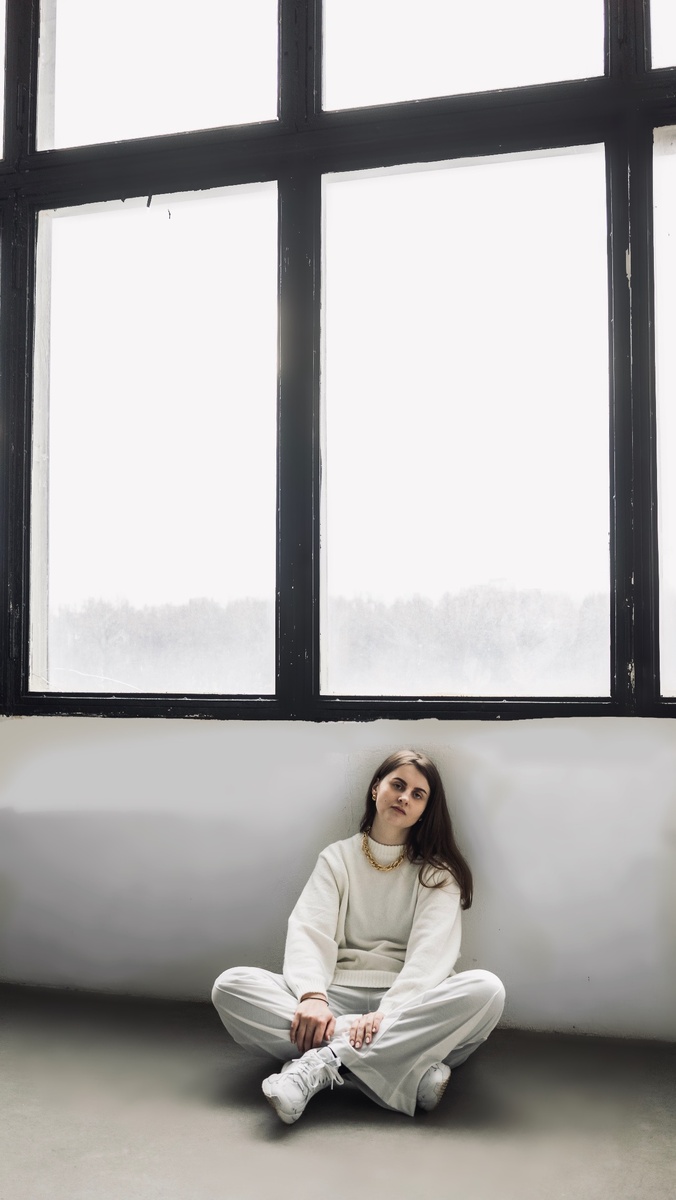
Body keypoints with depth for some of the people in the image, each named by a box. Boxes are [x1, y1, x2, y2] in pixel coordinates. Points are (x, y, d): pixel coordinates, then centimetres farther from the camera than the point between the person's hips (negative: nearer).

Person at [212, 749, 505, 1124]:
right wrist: (313, 997, -24)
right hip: (339, 998, 1)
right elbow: (308, 931, -3)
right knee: (231, 985, -24)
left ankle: (322, 1064, -32)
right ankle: (409, 1070, -33)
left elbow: (432, 951, -8)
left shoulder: (437, 871, 9)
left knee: (486, 988, -31)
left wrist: (388, 1012, -26)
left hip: (408, 1006, -1)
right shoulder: (337, 858, 12)